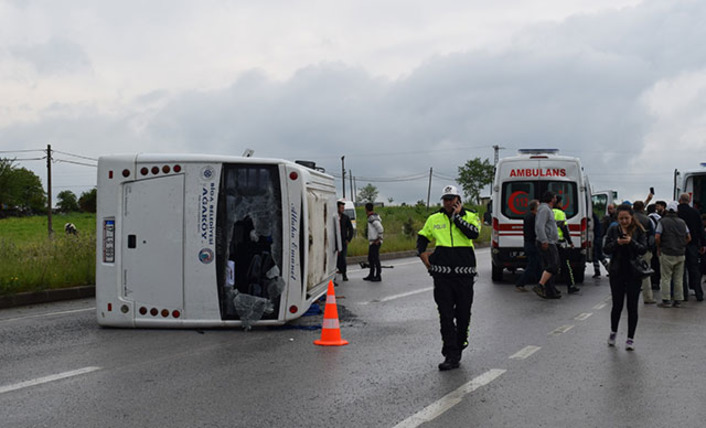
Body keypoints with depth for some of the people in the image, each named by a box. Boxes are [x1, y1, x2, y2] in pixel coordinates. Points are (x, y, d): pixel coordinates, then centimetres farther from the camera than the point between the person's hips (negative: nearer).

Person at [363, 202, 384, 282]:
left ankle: (378, 276, 0)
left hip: (375, 242, -10)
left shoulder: (372, 218, -17)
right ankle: (371, 275, 24)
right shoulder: (375, 216, 14)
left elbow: (380, 228, -27)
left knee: (375, 259, -5)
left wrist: (378, 239, -20)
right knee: (370, 259, 16)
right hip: (372, 242, 10)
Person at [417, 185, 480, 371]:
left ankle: (459, 347, 27)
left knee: (463, 314, 9)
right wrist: (425, 259, 5)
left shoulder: (470, 216, 4)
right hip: (442, 274, 1)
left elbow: (473, 233, -18)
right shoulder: (434, 219, 10)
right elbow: (421, 240, 21)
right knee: (446, 315, -4)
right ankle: (451, 356, -3)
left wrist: (456, 216, -11)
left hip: (464, 274, -1)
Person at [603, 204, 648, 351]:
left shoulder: (638, 230, 0)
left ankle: (630, 338, 11)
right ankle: (613, 332, 28)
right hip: (617, 272, 1)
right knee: (617, 305, 4)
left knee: (632, 306, 1)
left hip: (634, 272, -1)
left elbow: (644, 249, -8)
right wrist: (617, 243, -20)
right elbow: (606, 249, -1)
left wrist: (631, 242, -25)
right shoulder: (613, 230, 4)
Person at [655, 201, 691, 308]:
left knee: (666, 278, 1)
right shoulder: (682, 222, 7)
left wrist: (659, 248, 2)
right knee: (679, 279, 9)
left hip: (667, 254, -4)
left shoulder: (663, 222, -5)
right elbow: (689, 238, 8)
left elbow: (657, 237, -13)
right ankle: (678, 301, 12)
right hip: (680, 254, 4)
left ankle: (666, 300, 0)